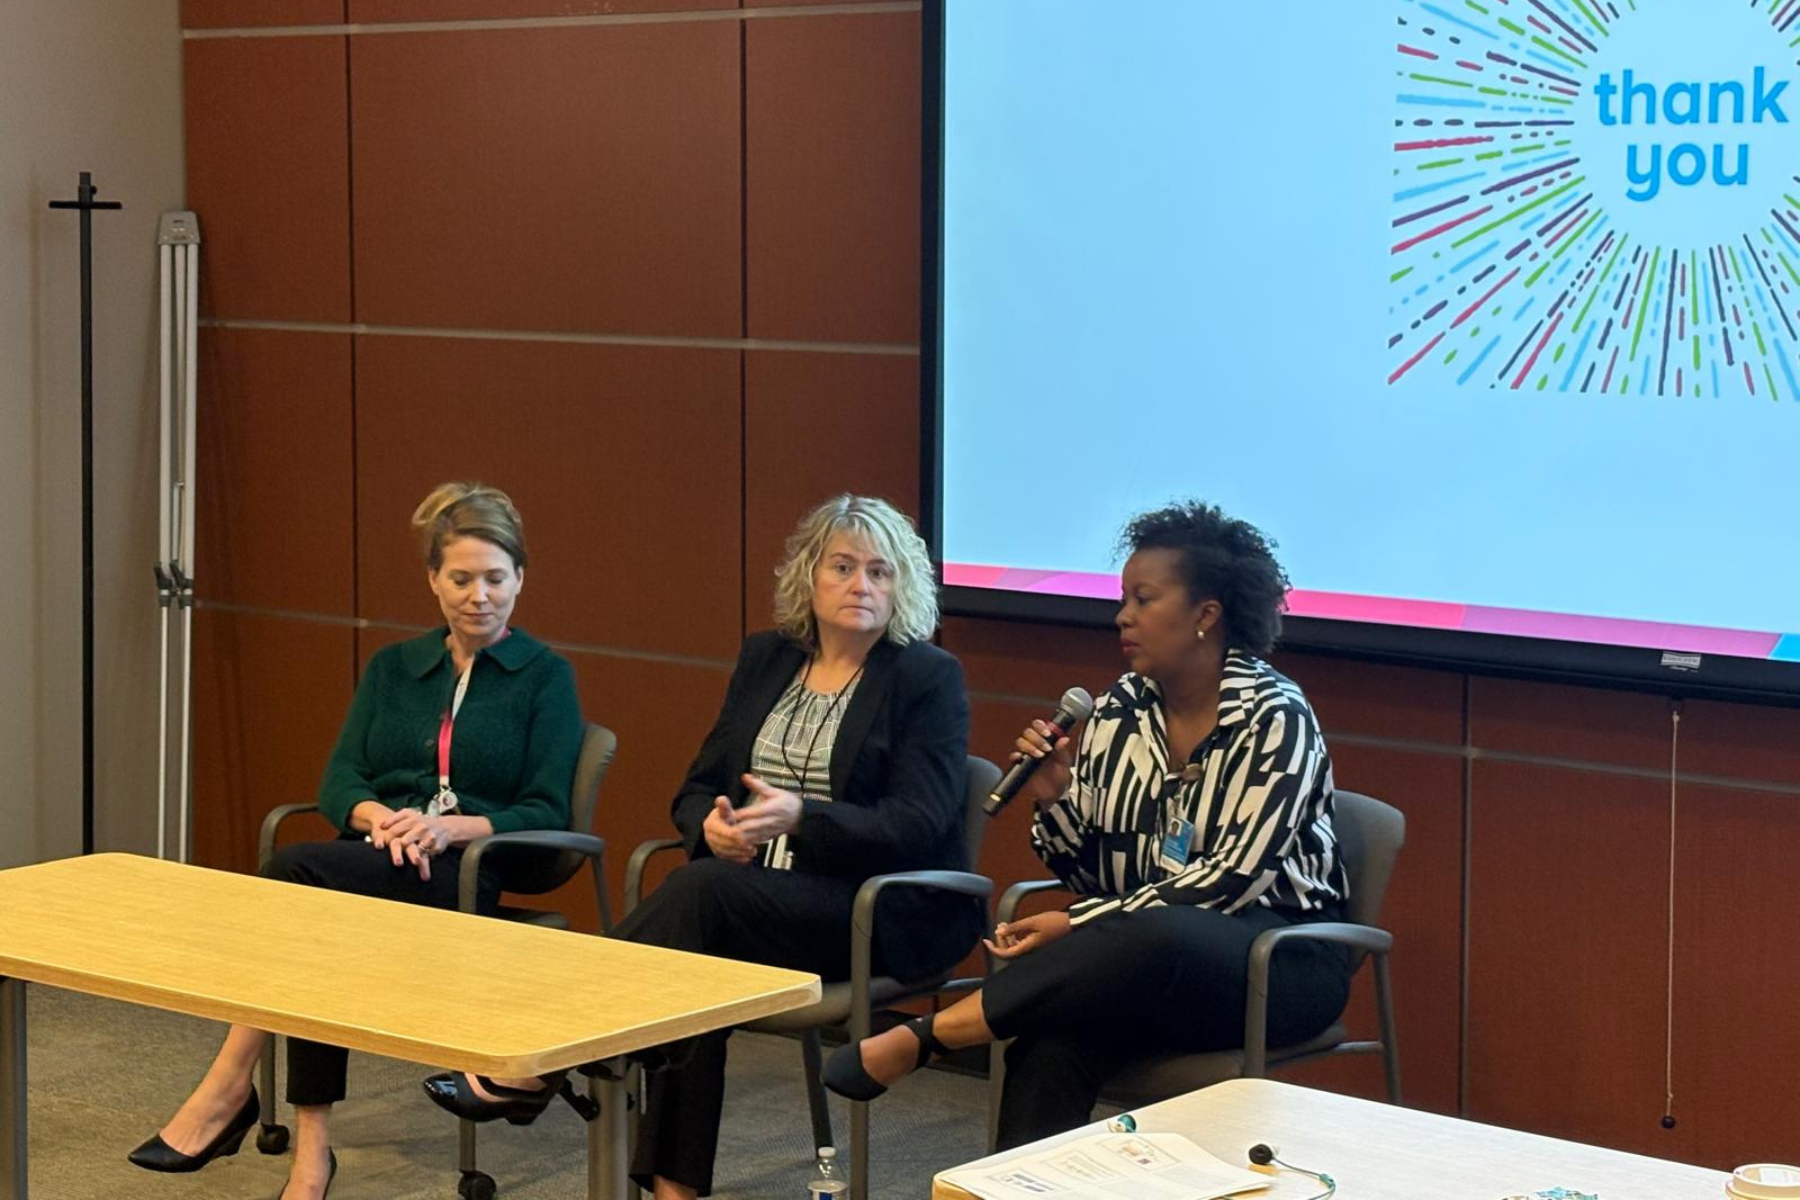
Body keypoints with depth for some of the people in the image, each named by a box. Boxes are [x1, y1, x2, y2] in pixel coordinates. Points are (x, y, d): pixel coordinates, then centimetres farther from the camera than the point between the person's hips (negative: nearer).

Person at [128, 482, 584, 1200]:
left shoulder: (545, 676, 7)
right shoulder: (392, 669, 20)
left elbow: (546, 813, -1)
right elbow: (339, 780, 9)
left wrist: (451, 827, -17)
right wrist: (378, 817, -15)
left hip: (468, 876, -4)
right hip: (373, 862, 4)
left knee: (298, 871, -32)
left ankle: (230, 1082, -28)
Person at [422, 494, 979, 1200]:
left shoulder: (929, 679, -3)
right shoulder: (765, 659, 13)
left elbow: (919, 825, -13)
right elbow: (697, 788, 14)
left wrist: (801, 817, -28)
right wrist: (713, 824, -12)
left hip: (882, 909, -5)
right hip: (756, 884, 5)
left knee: (702, 895, -31)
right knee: (696, 960, -31)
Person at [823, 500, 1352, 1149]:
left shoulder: (1273, 717, -10)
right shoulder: (1119, 711, 6)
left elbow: (1234, 877, -17)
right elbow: (1093, 874, 10)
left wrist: (1080, 926, -21)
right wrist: (1053, 801, -11)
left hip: (1279, 955, -4)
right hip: (1137, 956, 5)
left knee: (1150, 937, -38)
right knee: (1057, 1034, -31)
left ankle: (923, 1037, -29)